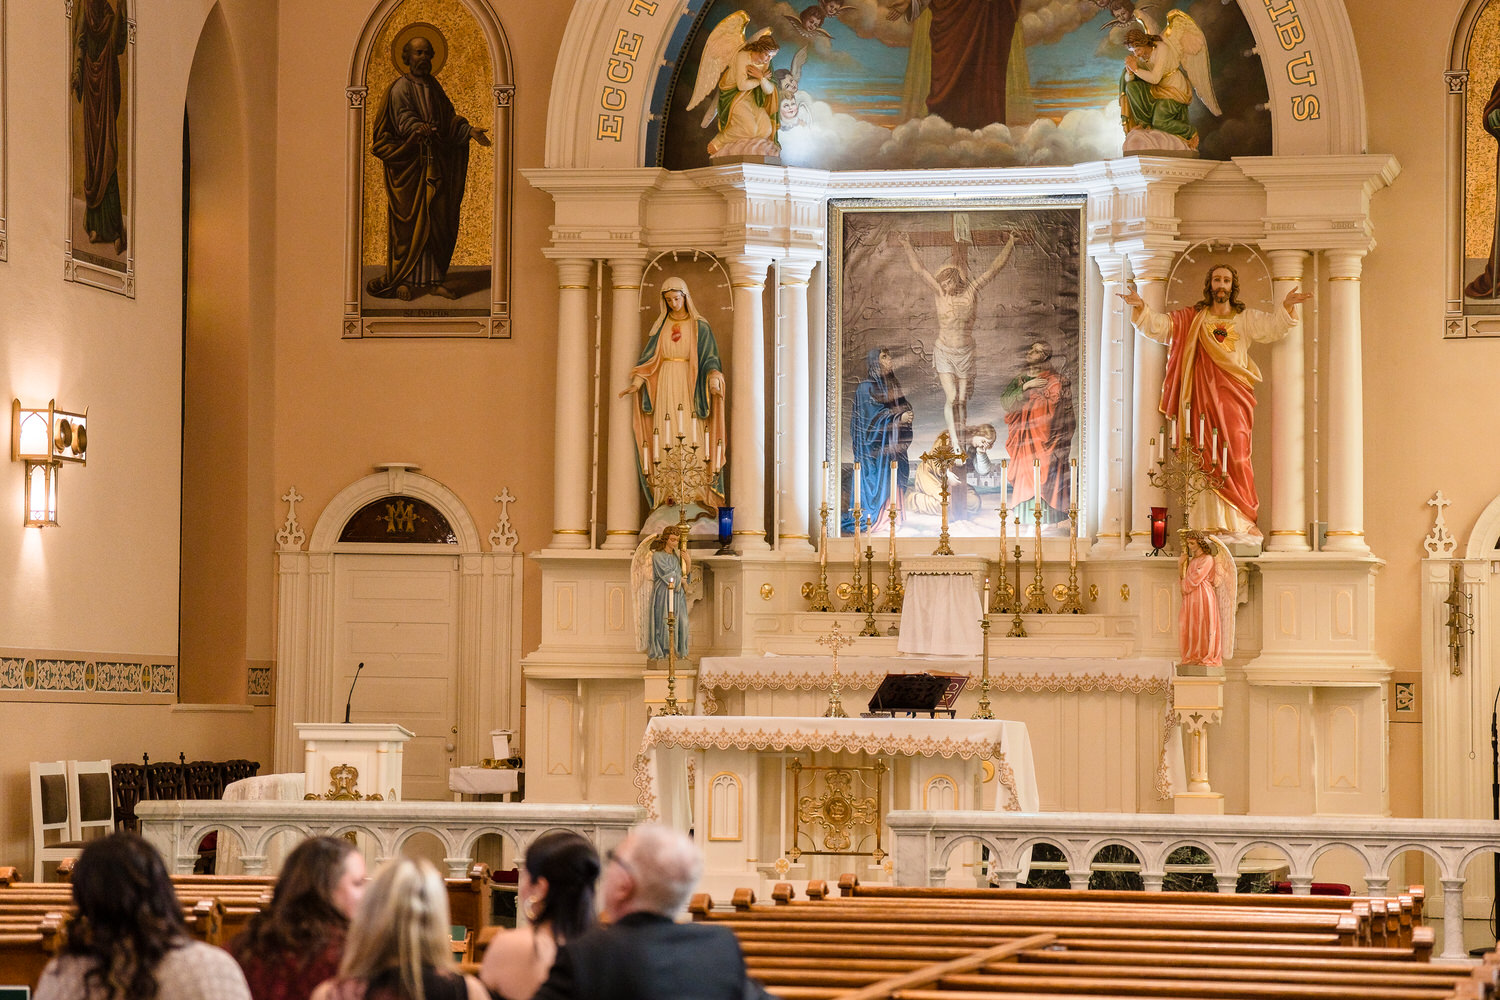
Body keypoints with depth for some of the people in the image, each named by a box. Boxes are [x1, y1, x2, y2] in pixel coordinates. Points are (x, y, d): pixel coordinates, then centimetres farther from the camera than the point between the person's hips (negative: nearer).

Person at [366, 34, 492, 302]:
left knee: (437, 220, 3)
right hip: (410, 163, -6)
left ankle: (433, 278, 8)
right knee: (409, 220, -4)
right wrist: (418, 129, -38)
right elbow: (404, 119, -19)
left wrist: (469, 131, 1)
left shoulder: (433, 86, 15)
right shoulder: (400, 88, -6)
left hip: (435, 163, 6)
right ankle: (404, 280, 2)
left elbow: (449, 119, 16)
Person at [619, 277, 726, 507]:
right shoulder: (660, 326, 12)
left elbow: (710, 358, -1)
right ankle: (667, 492, -5)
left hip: (689, 385, -2)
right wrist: (636, 383, -3)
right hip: (665, 386, 2)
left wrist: (714, 380, -18)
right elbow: (648, 358, 10)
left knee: (692, 438, -8)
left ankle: (695, 491, -9)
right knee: (666, 439, -4)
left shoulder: (700, 327, 4)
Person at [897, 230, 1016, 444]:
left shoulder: (970, 292, -3)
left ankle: (962, 440, 18)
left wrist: (1010, 245, 0)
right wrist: (907, 247, -1)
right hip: (944, 354, -1)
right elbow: (920, 270, -1)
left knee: (963, 400, 7)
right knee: (951, 398, -10)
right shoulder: (940, 293, -3)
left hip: (966, 354, 1)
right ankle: (954, 443, -9)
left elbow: (993, 269, 0)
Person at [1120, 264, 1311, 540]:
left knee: (1235, 456, -9)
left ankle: (1240, 522, -8)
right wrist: (1141, 307, -10)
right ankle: (1212, 523, -4)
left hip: (1233, 397, -1)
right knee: (1207, 459, -3)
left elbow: (1271, 327, -5)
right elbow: (1160, 326, 7)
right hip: (1204, 396, 1)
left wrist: (1286, 307, -23)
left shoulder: (1245, 318, 11)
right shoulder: (1192, 319, 14)